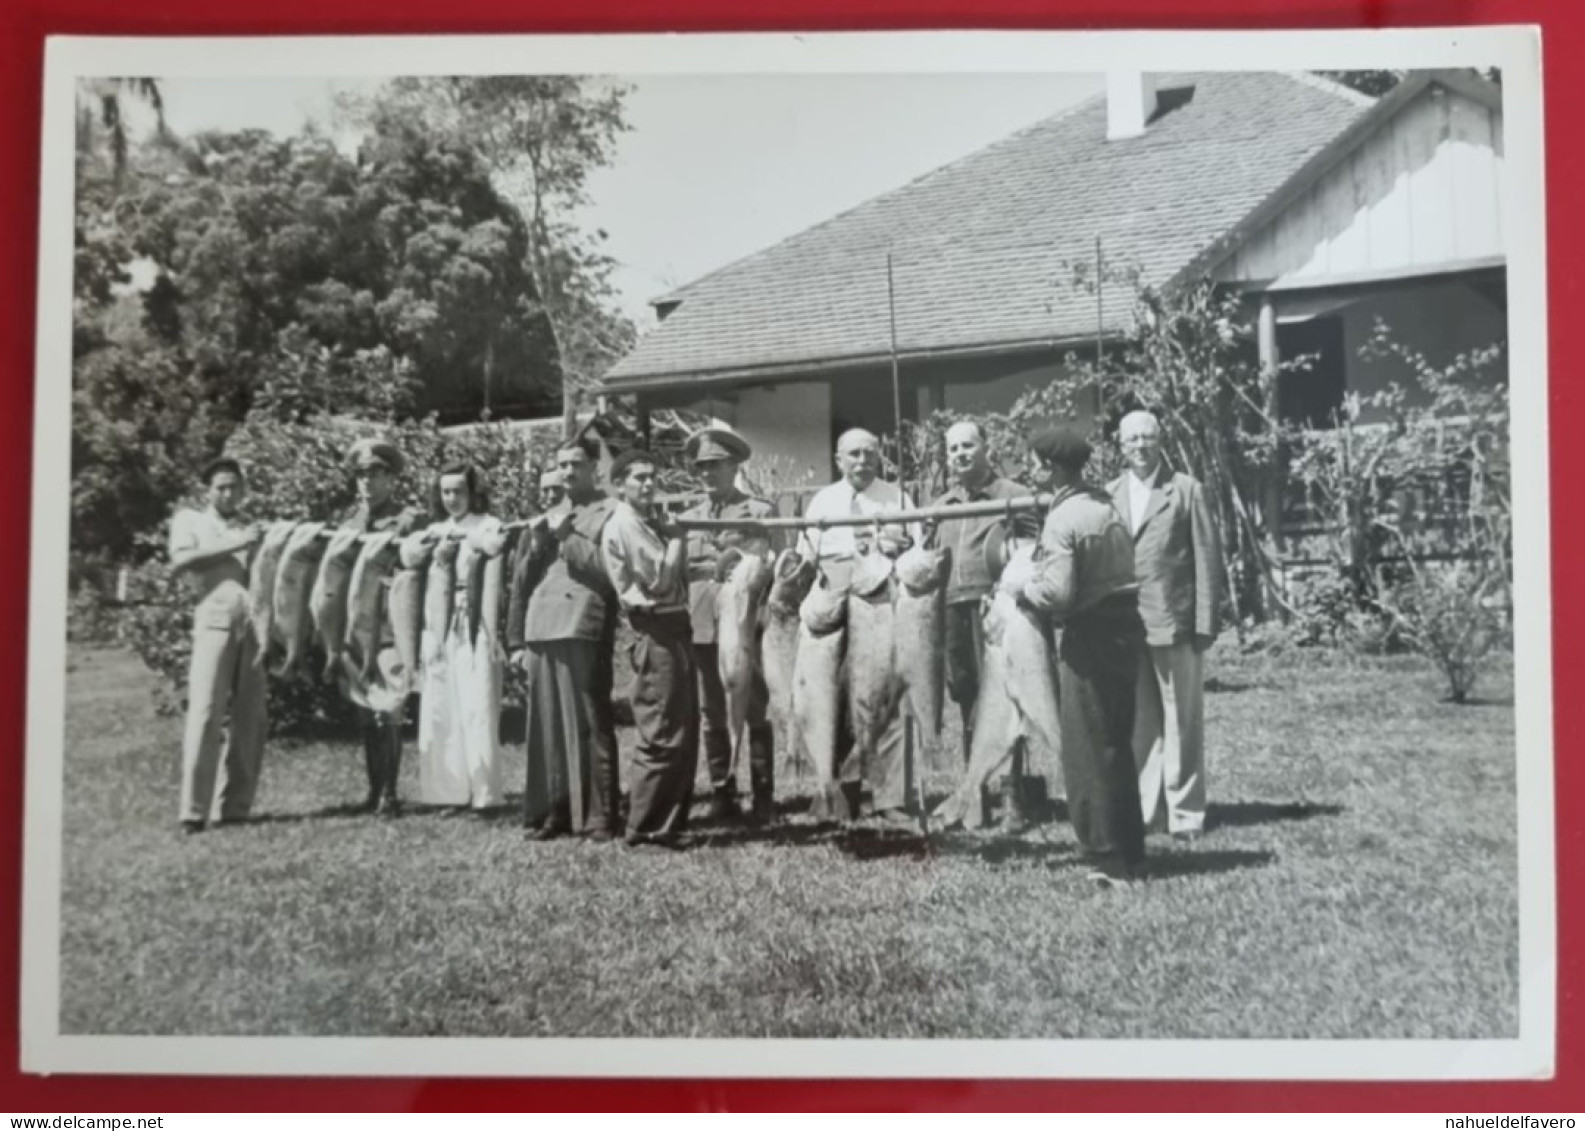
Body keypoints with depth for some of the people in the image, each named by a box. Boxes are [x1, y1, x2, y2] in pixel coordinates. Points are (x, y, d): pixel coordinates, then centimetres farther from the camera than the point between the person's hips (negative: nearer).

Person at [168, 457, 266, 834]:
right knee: (205, 715, -11)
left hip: (255, 627, 3)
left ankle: (234, 808, 4)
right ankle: (193, 811, -11)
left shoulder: (252, 529, 26)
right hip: (214, 623, -3)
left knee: (251, 719, -1)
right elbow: (180, 560, -4)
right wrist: (233, 545, -7)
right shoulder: (190, 521, 16)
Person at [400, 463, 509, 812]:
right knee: (439, 713, 3)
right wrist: (434, 541, -12)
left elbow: (494, 543, -19)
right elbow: (408, 555, 4)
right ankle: (449, 791, 10)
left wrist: (460, 534, -7)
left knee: (476, 710, -9)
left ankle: (483, 793, -6)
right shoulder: (436, 529, 19)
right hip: (438, 627, 5)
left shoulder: (486, 523, 4)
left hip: (474, 627, -5)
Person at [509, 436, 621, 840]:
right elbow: (520, 580, 19)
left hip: (585, 632, -5)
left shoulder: (610, 513, 6)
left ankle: (599, 816, 0)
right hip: (541, 634, 5)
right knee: (546, 726, 4)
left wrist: (567, 535, -6)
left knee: (589, 726, -5)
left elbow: (610, 569, -8)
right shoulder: (544, 518, 21)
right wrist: (516, 640, 12)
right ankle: (551, 812, 12)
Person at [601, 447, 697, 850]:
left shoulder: (652, 522, 18)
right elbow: (658, 580, -17)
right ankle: (646, 827, 1)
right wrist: (676, 540, -4)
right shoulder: (621, 527, -10)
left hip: (676, 627, 9)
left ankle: (671, 820, 21)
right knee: (663, 735, -7)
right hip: (655, 631, -9)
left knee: (685, 731, 13)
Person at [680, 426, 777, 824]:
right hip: (701, 626, 3)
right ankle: (722, 795, 14)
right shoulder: (687, 518, 16)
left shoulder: (759, 512, 6)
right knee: (711, 715, 6)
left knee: (755, 712, -1)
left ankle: (761, 797, 5)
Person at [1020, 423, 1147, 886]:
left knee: (1087, 750, 2)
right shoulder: (1106, 504, 9)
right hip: (1125, 626, 8)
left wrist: (1023, 589, -3)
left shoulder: (1061, 520, -16)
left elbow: (1058, 593, -23)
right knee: (1118, 745, 17)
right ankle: (1129, 851, 25)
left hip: (1091, 635, -8)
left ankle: (1108, 857, 6)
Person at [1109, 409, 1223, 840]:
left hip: (1175, 625, -3)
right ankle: (1146, 810, 14)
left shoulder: (1186, 490, 2)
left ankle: (1184, 813, 10)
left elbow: (1207, 559, 0)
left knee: (1181, 723, 2)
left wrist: (1205, 623, -6)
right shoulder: (1109, 494, 11)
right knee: (1139, 725, 7)